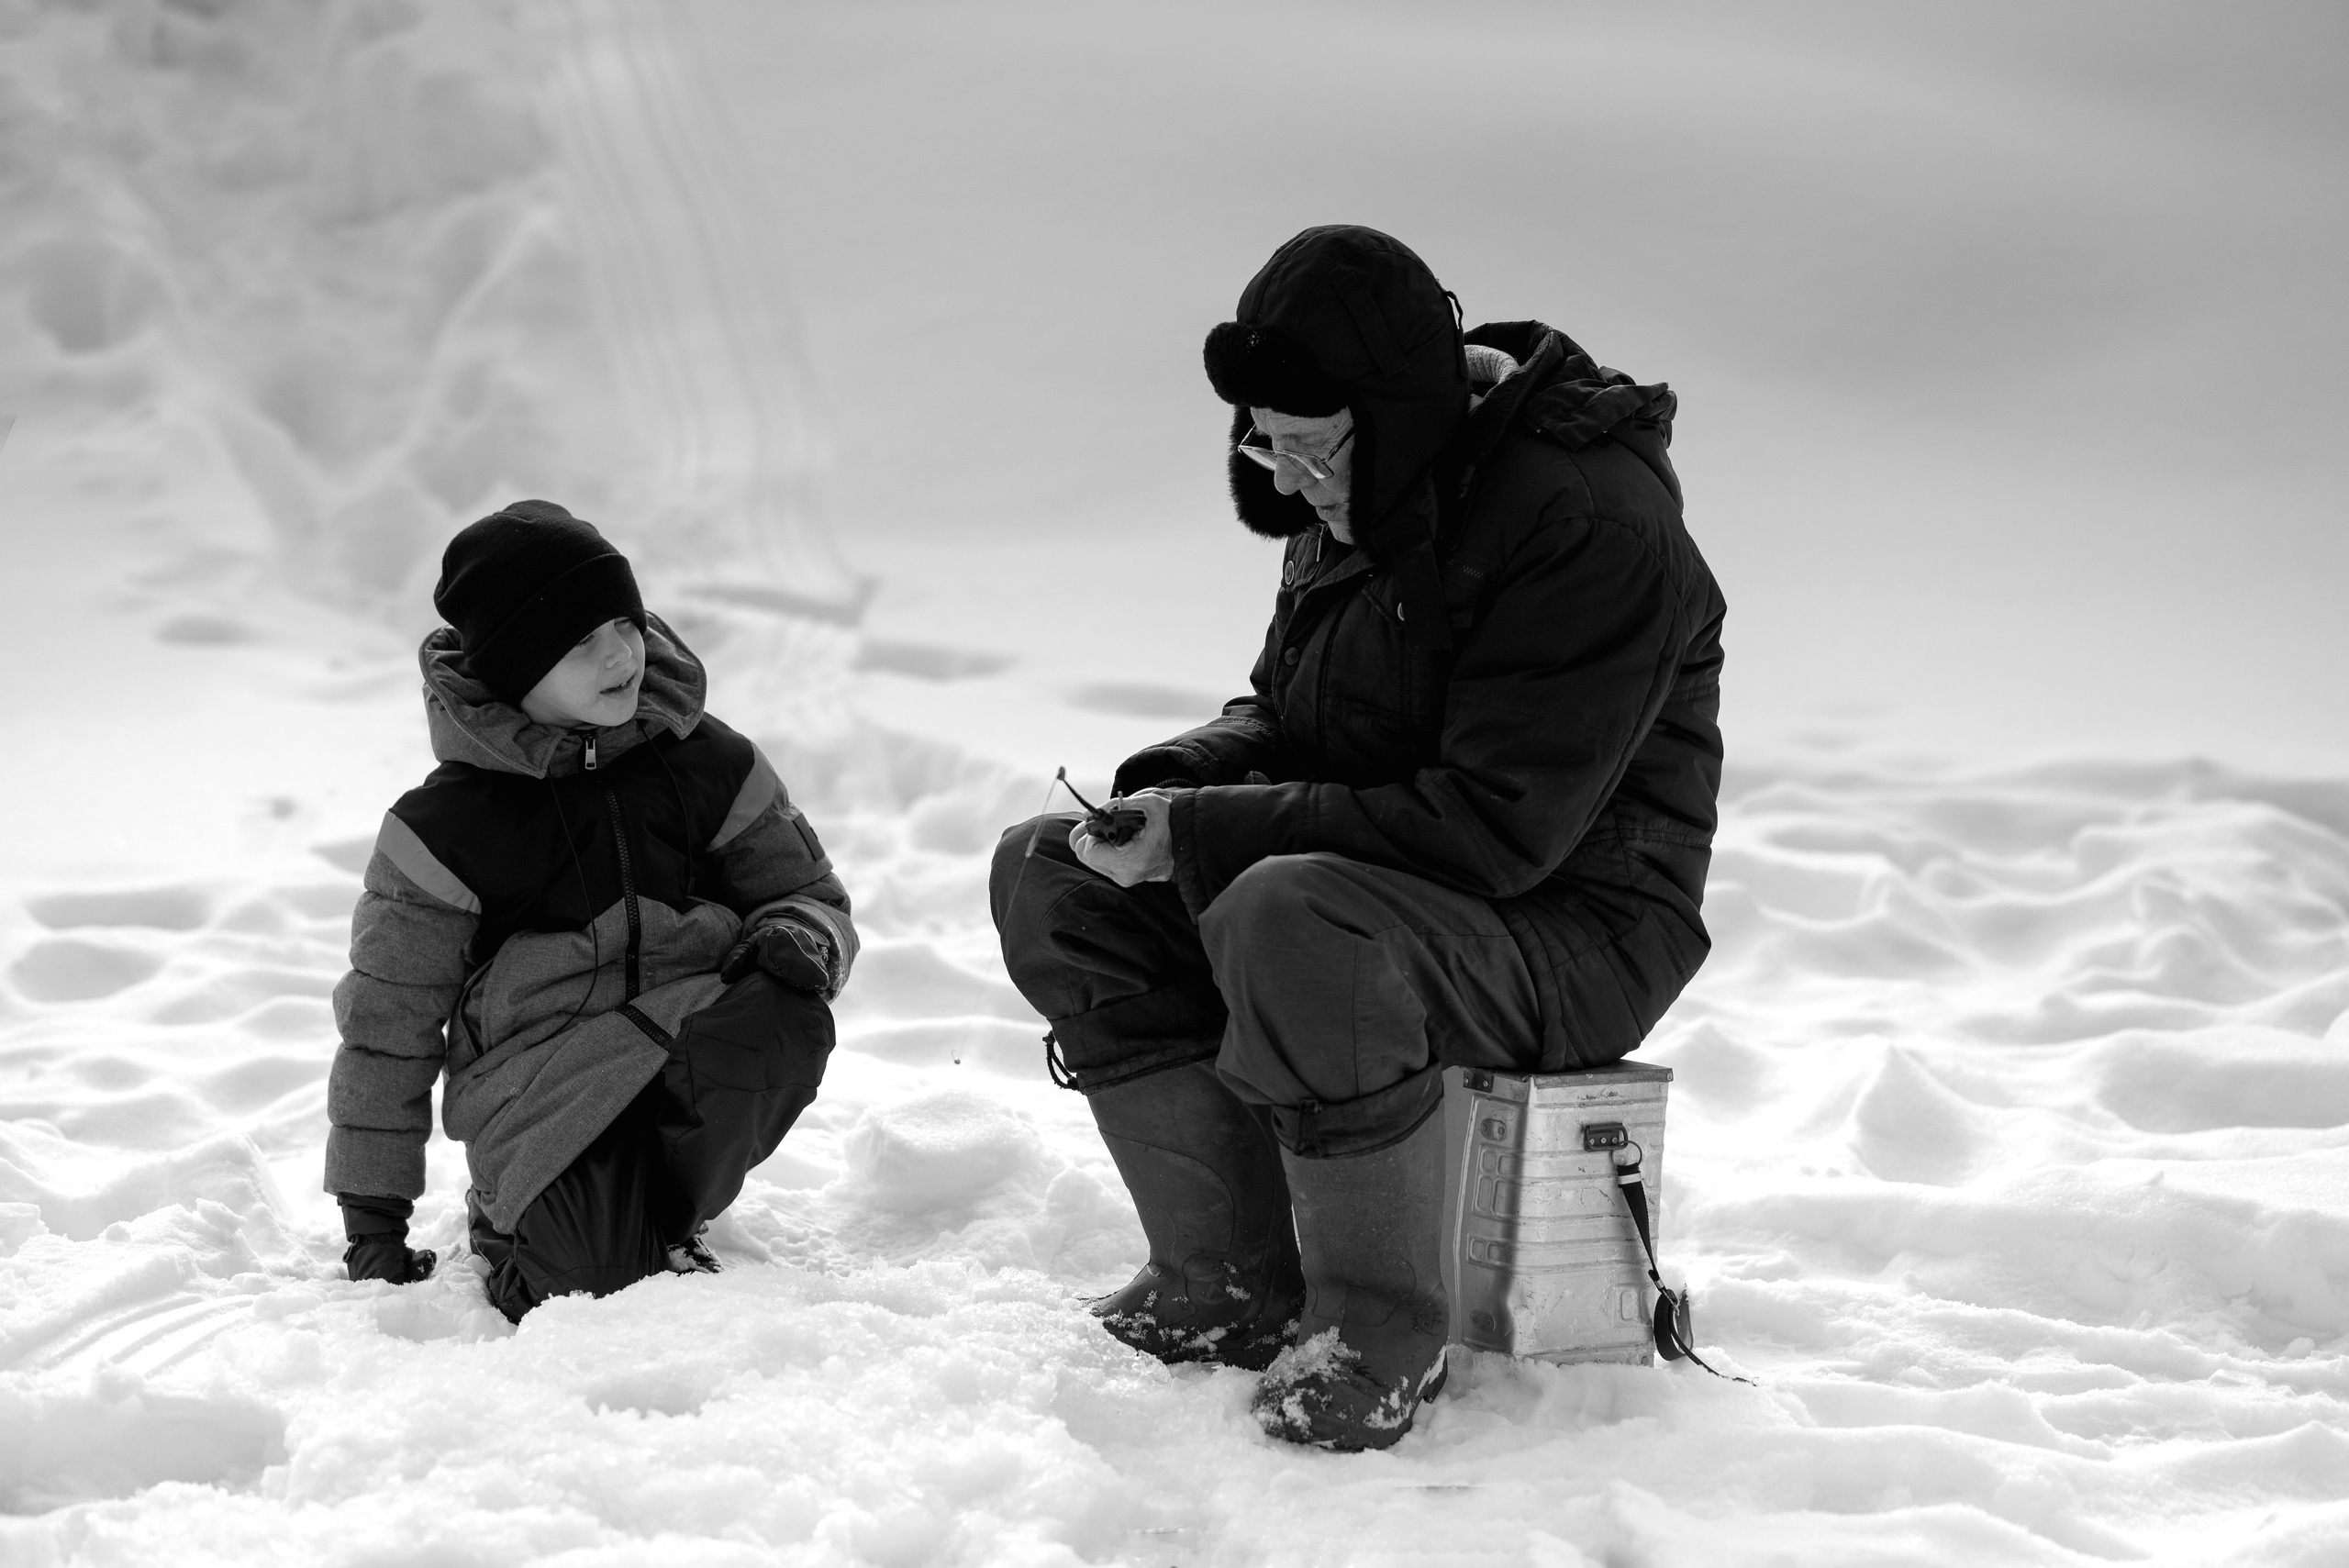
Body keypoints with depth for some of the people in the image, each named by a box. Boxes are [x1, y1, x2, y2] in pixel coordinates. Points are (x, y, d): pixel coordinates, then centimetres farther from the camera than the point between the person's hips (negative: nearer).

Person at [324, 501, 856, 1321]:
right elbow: (386, 1026, 3)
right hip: (544, 1092, -3)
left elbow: (809, 892, 17)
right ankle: (517, 1223, 8)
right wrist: (373, 1218, 5)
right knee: (597, 1283, -31)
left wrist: (799, 940, -11)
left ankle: (663, 1219, -4)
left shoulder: (707, 763, 4)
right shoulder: (449, 825, -4)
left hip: (688, 1054, 4)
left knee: (785, 1017, -31)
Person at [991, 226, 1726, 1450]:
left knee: (1288, 921, -38)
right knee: (1047, 877, -2)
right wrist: (1180, 780, -5)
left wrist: (1208, 835, -27)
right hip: (1366, 875, 9)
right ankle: (1234, 1284, -4)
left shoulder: (1592, 520, -23)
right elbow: (1283, 709, 19)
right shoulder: (1353, 496, 5)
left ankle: (1382, 1336, -19)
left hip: (1571, 925, -9)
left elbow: (1498, 827, -28)